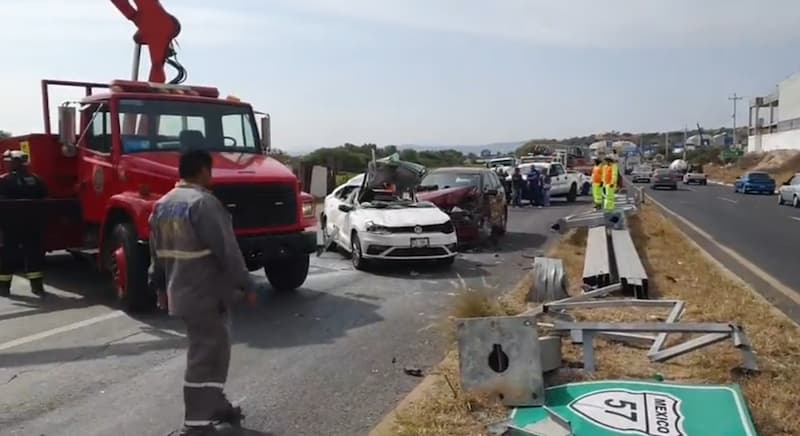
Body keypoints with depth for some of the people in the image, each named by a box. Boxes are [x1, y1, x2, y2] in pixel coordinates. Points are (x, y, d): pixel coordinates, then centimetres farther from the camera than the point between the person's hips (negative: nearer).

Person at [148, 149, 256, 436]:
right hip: (207, 294, -9)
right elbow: (227, 251, -20)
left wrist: (160, 286, 27)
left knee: (212, 351, 21)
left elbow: (157, 252, 18)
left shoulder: (163, 205, 11)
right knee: (206, 357, -2)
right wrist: (246, 285, -12)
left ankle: (216, 405, 32)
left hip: (181, 293, 9)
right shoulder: (204, 203, -19)